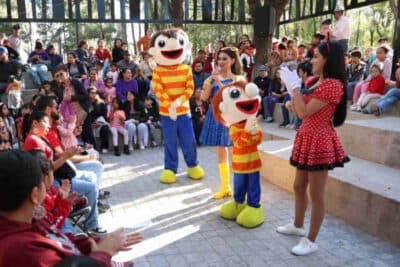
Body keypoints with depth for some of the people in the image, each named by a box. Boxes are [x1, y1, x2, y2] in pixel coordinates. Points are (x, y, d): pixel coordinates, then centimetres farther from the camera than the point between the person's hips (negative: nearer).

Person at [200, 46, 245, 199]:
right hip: (215, 116, 5)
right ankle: (225, 187, 23)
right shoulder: (213, 78, 9)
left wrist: (218, 81, -17)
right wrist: (210, 80, -9)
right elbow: (204, 97, -1)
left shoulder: (238, 79, -1)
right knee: (221, 154, 11)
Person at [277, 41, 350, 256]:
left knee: (316, 194, -1)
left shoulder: (333, 84, -18)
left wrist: (295, 86, -15)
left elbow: (304, 112, -22)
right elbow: (298, 112, 12)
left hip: (319, 141, -10)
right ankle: (298, 226, 37)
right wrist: (291, 87, 4)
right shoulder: (316, 82, 13)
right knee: (299, 186, 19)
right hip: (307, 137, 10)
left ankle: (311, 241, 11)